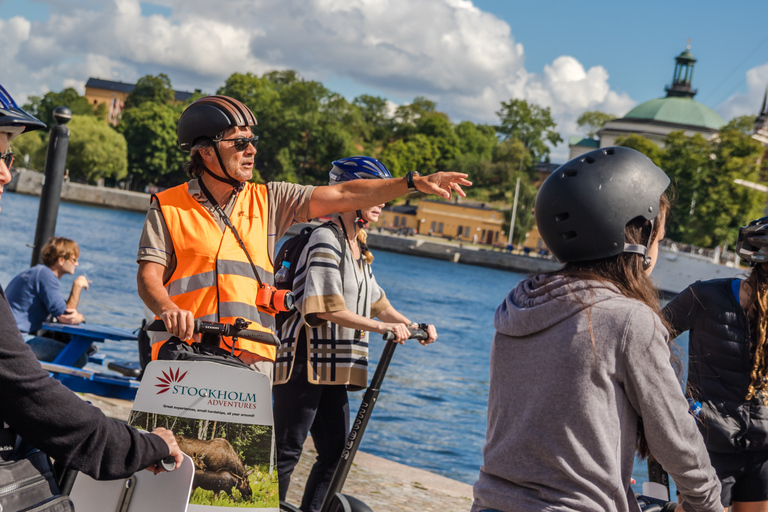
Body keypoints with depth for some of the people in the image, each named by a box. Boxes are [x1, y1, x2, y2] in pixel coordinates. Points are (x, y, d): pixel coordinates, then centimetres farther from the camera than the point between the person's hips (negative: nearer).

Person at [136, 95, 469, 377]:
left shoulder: (268, 201, 15)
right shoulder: (168, 207, 7)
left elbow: (342, 197, 10)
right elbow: (149, 277, 0)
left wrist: (414, 183, 2)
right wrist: (168, 309, -23)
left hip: (252, 361, 3)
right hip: (186, 356, -2)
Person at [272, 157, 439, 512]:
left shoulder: (358, 248, 16)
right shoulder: (326, 239, -14)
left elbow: (374, 300, 21)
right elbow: (326, 308, -21)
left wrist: (413, 326, 8)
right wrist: (381, 327, -19)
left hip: (332, 363, 9)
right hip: (305, 360, -9)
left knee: (336, 451, 11)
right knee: (287, 450, -5)